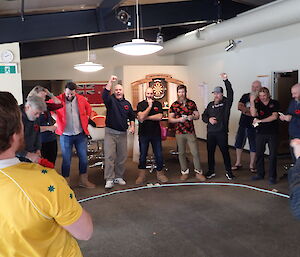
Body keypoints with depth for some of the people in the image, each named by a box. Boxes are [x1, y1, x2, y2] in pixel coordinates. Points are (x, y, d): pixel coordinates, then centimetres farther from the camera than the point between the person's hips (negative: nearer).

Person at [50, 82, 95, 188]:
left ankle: (83, 180, 25)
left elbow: (88, 108, 18)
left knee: (84, 158, 10)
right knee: (66, 160, 4)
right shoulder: (58, 100, -8)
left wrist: (86, 119, 10)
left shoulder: (81, 99, 1)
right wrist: (57, 120, -6)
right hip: (66, 136, -3)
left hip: (80, 134, 3)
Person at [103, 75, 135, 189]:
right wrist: (110, 81, -26)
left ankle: (119, 177, 21)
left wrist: (132, 126, 7)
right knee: (109, 156, -8)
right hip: (110, 133, -4)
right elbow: (104, 95, -22)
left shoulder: (127, 103, 13)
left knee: (122, 157, 8)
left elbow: (131, 116, 21)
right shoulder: (111, 100, 1)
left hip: (123, 134, 4)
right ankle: (109, 179, -4)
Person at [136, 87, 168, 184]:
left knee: (159, 154, 5)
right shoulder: (141, 104, 0)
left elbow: (159, 117, -10)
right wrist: (150, 106, -14)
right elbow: (141, 117, -16)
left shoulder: (158, 104, 5)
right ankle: (142, 174, 20)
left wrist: (146, 117, -12)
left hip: (156, 133, 1)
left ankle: (159, 173, 20)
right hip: (143, 133, -1)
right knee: (142, 155, 7)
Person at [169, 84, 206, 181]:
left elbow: (197, 115, 7)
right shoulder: (174, 105, 3)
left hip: (191, 132, 0)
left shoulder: (191, 103, 5)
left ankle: (198, 172, 13)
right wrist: (179, 119, -16)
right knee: (181, 153, 8)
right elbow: (170, 119, 2)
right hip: (179, 132, 0)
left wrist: (192, 117, -15)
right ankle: (184, 172, 22)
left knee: (195, 152, 0)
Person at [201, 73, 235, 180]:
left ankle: (228, 172, 17)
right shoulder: (210, 105, 13)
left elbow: (230, 93, -16)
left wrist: (226, 80, -25)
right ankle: (211, 171, 23)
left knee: (225, 152, 3)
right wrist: (209, 119, -6)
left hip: (222, 133, -4)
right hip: (210, 133, 5)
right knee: (210, 152, 10)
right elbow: (204, 116, 16)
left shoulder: (226, 103, 0)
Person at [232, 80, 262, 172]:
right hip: (243, 124, 4)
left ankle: (251, 165, 17)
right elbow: (239, 106, -3)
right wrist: (249, 110, -13)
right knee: (238, 144, 10)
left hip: (253, 125, -4)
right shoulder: (245, 96, 8)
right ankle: (238, 163, 23)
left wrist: (245, 109, -14)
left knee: (253, 146, 4)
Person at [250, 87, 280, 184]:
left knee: (273, 155, 0)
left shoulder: (274, 103, 1)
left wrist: (260, 120, -10)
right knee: (259, 154, 5)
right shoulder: (257, 104, 6)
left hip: (272, 133, -2)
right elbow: (253, 114, -11)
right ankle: (260, 174, 19)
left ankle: (272, 176, 8)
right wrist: (252, 101, -17)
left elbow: (274, 116, -9)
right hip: (261, 132, 2)